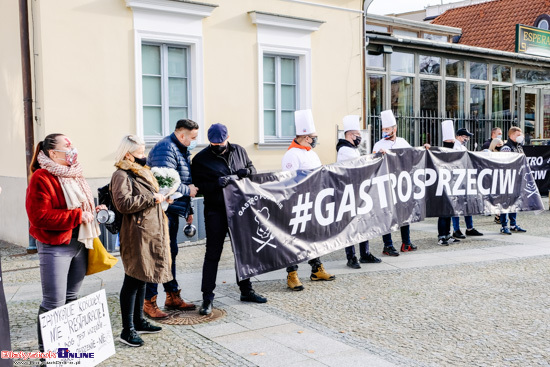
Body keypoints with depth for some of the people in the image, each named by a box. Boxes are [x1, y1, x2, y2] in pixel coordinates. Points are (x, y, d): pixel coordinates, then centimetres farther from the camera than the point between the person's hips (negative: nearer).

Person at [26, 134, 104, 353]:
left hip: (79, 243, 8)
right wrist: (78, 216, -20)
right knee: (54, 303, -4)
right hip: (55, 247, -8)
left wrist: (95, 211, 5)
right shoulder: (41, 178, -13)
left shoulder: (73, 175, 13)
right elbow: (40, 217, -21)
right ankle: (46, 350, 10)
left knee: (71, 298, 16)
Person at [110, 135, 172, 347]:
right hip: (136, 235, -10)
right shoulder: (122, 175, -12)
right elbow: (124, 203, -24)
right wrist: (152, 199, -19)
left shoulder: (140, 172, 20)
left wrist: (159, 198, 15)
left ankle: (138, 321, 26)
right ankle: (127, 330, 0)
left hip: (150, 233, 10)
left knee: (141, 278, 16)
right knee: (132, 280, -6)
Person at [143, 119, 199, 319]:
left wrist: (188, 209, 23)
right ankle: (149, 302, 1)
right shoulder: (166, 149, -16)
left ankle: (172, 296, 27)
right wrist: (188, 190, -12)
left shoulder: (181, 150, 18)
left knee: (170, 252, 17)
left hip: (172, 210, 10)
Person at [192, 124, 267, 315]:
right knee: (213, 254, -2)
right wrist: (216, 184, -23)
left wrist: (246, 171, -5)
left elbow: (252, 168, 19)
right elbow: (198, 185, -6)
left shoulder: (238, 151, 8)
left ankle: (246, 290, 29)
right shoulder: (201, 159, -3)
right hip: (216, 212, -4)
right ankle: (207, 297, 5)